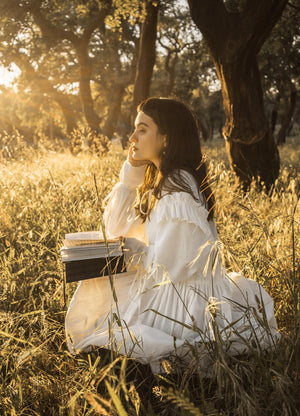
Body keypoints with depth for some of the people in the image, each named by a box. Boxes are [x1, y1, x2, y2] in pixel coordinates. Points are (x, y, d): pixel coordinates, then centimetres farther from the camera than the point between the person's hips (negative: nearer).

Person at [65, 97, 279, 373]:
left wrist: (129, 247, -4)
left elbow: (163, 268, -23)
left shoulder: (177, 189, -24)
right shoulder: (160, 179, 5)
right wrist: (131, 171, 0)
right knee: (92, 287, 14)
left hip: (186, 296, -9)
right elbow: (115, 229, 7)